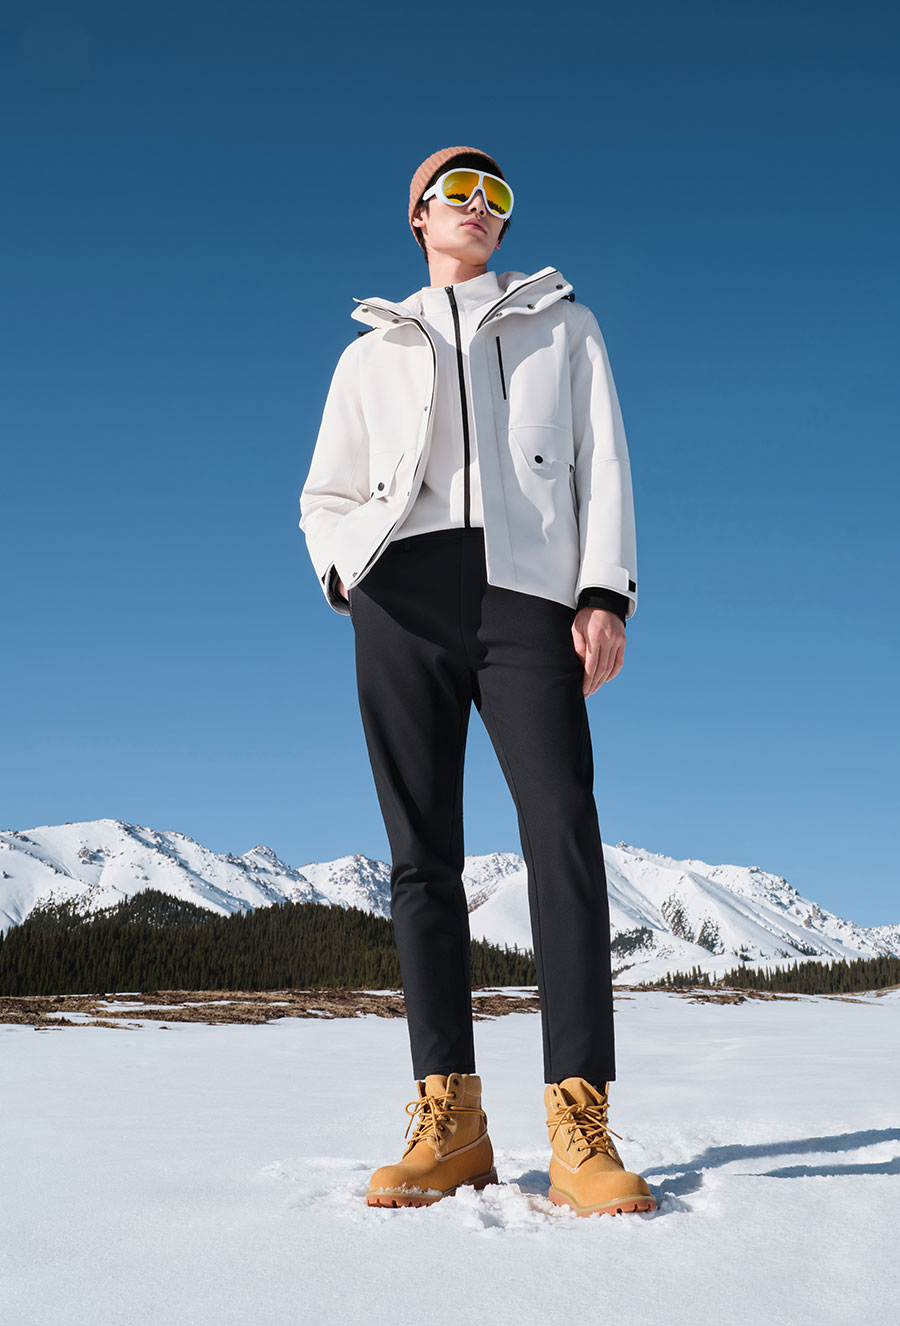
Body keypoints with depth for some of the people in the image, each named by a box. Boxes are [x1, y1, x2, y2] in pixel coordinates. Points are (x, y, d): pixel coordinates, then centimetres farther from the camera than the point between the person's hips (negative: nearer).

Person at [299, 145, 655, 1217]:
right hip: (402, 596, 2)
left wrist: (605, 594, -2)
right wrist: (344, 568, 0)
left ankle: (579, 1129, -19)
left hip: (529, 591, -1)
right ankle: (449, 1120, -4)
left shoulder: (562, 325, 25)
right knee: (422, 852, -6)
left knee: (564, 835, -18)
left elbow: (603, 466, 14)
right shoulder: (372, 354, 26)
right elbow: (325, 494, 23)